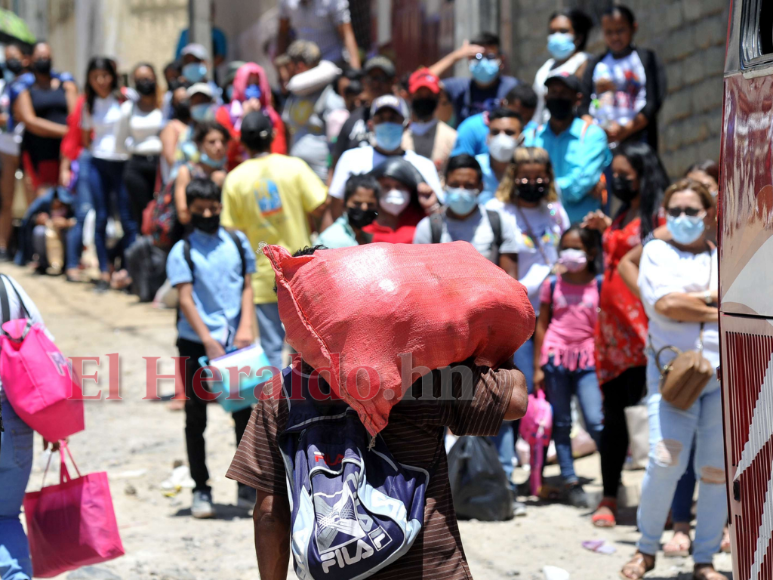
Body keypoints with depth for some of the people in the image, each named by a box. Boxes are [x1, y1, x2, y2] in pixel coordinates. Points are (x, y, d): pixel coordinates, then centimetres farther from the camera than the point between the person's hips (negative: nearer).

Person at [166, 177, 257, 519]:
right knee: (196, 417, 4)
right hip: (196, 344, -2)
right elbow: (186, 300, -7)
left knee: (245, 412, 1)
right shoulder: (183, 251, -1)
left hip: (235, 341, 2)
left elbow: (247, 287, 8)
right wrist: (209, 342, -16)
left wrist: (246, 326, -8)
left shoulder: (237, 243, 9)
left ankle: (248, 486, 13)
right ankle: (201, 490, 12)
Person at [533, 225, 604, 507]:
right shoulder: (553, 284, 6)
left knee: (596, 422, -13)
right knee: (561, 424, 5)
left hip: (586, 359, -2)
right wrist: (537, 367, 6)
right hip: (555, 356, 2)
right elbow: (541, 325, 9)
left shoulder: (598, 285, 4)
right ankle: (570, 481, 10)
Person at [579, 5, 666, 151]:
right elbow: (584, 104, 12)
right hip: (599, 141, 2)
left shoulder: (647, 58, 11)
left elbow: (654, 101, 0)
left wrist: (626, 129, -12)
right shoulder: (596, 64, 20)